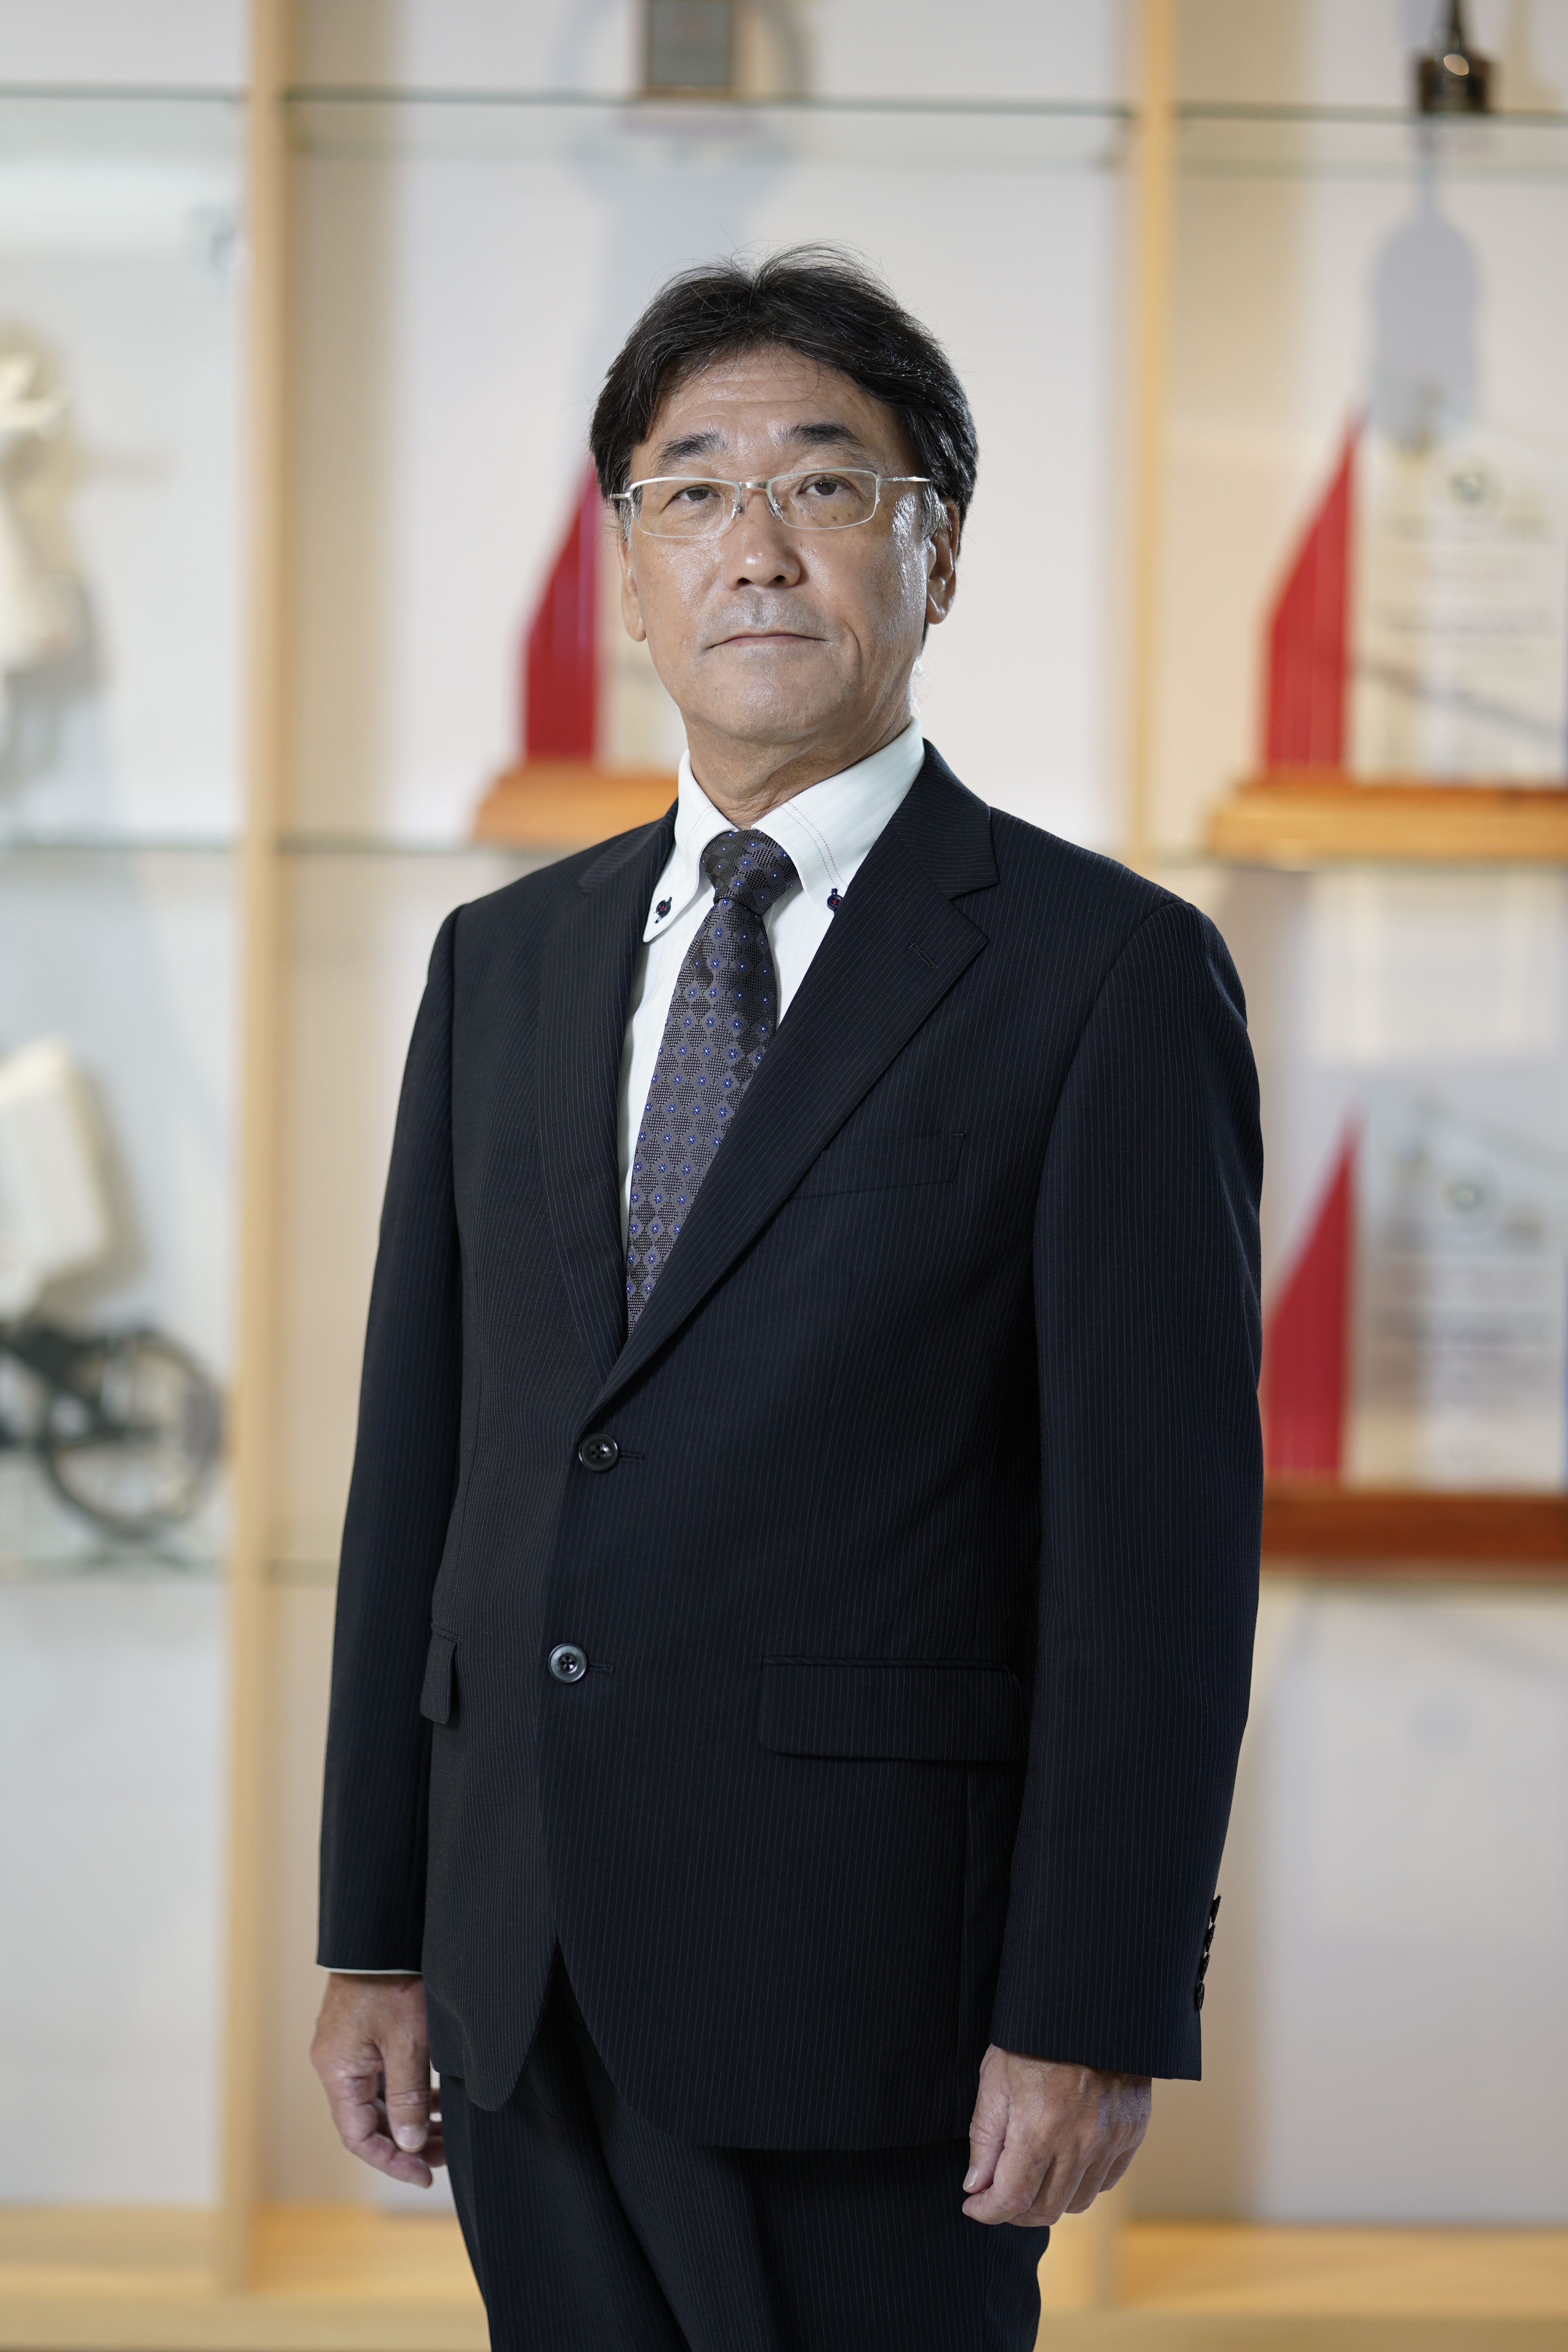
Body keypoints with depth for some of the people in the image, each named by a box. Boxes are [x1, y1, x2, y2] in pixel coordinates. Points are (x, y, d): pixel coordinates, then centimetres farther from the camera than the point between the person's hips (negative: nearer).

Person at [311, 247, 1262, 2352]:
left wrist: (1089, 2021, -13)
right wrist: (376, 1937, 9)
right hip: (526, 2001, 5)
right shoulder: (504, 963, 13)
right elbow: (417, 1466, 13)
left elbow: (1160, 1531, -8)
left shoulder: (1109, 973, -4)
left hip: (859, 1988, -5)